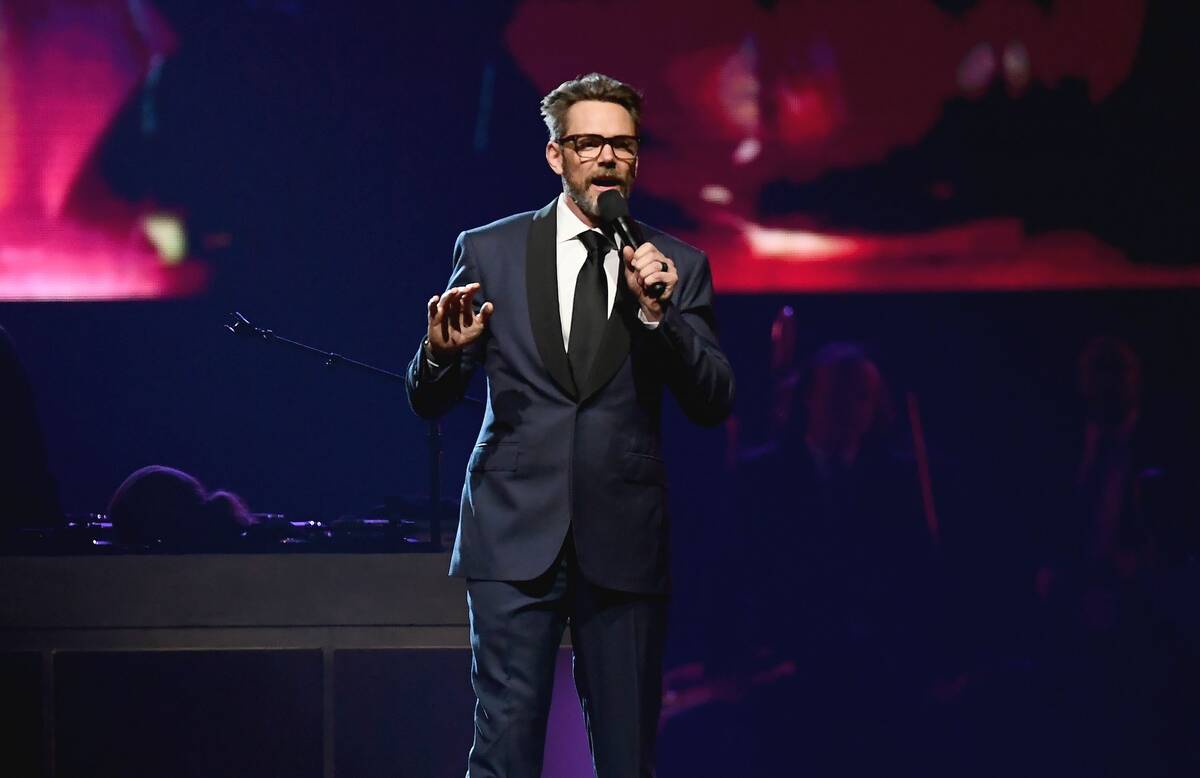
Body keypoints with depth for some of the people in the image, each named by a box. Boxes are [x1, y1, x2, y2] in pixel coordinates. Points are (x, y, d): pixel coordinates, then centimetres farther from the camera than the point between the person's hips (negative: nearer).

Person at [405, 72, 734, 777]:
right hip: (516, 536, -1)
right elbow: (429, 403, 9)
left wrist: (657, 314, -13)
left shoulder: (678, 267, 8)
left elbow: (714, 404, 1)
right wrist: (443, 350, -13)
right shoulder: (489, 252, 7)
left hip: (624, 547, 1)